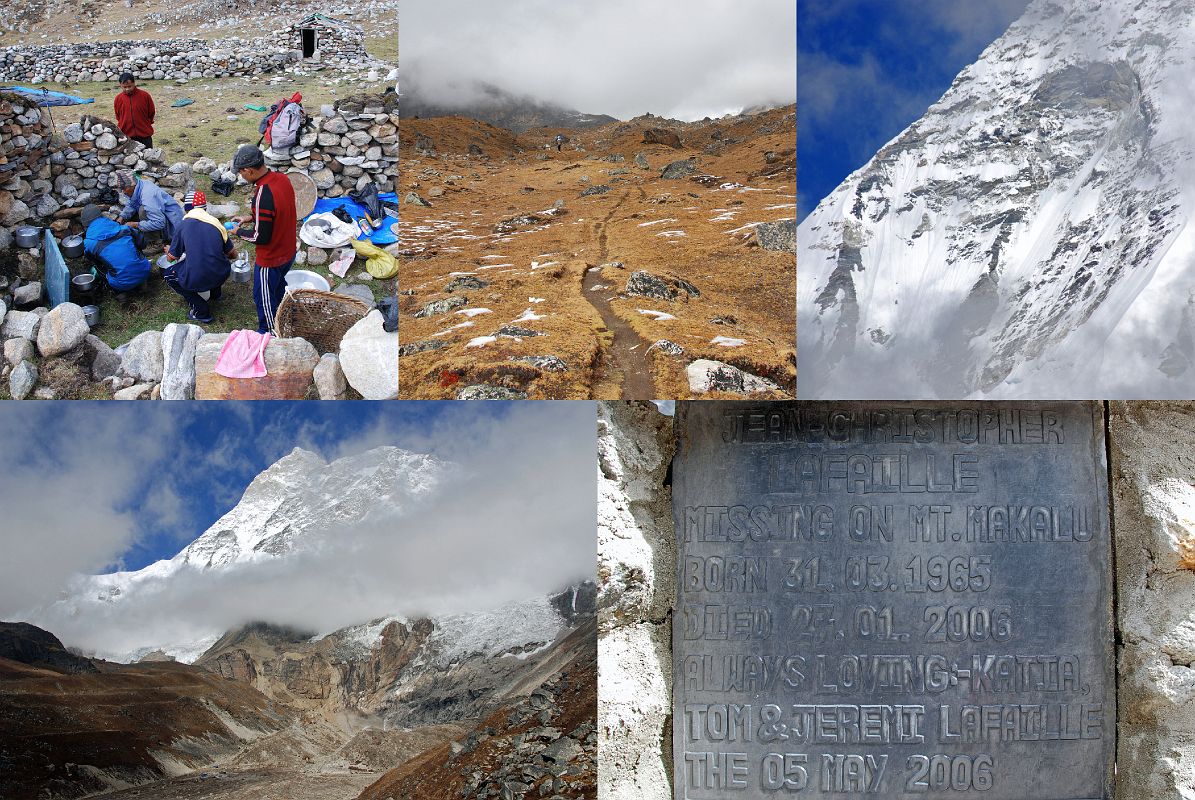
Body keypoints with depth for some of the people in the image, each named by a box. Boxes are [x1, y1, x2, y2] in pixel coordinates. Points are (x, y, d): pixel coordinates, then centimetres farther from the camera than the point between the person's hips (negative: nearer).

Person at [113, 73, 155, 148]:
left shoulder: (145, 95, -6)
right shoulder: (118, 99, 0)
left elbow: (151, 113, 7)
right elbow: (118, 117, 14)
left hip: (145, 136, -1)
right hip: (126, 136, 1)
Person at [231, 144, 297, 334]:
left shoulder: (263, 196, -34)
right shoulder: (282, 179, -8)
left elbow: (261, 238, -27)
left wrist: (239, 232, -9)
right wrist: (250, 218, 8)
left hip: (270, 259, -8)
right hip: (288, 252, 8)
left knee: (264, 297, 15)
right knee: (279, 287, 31)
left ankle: (268, 332, 34)